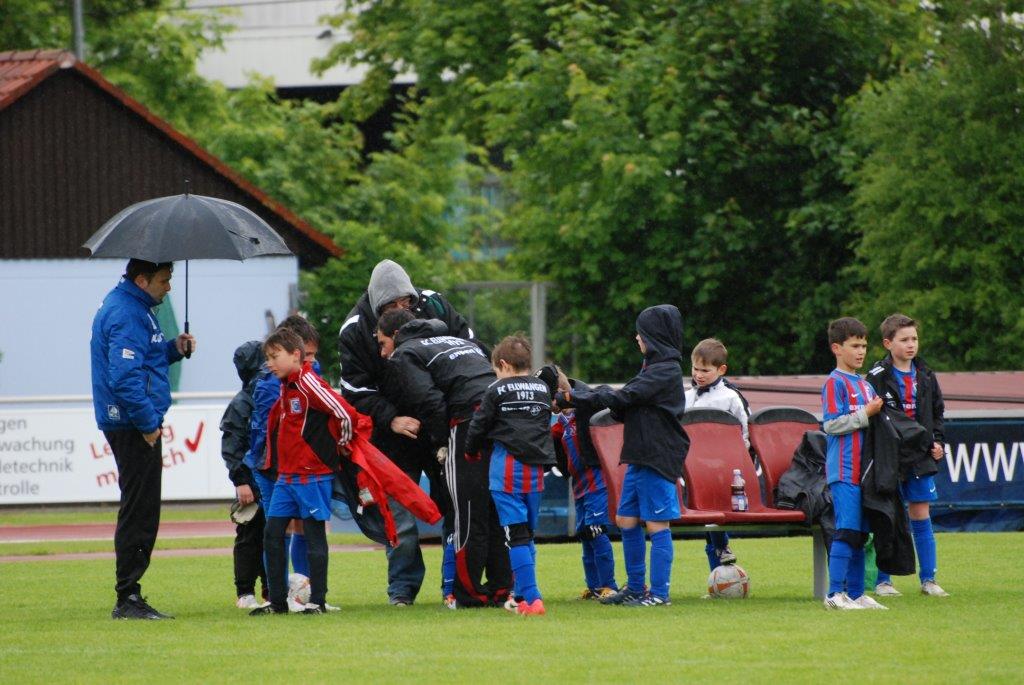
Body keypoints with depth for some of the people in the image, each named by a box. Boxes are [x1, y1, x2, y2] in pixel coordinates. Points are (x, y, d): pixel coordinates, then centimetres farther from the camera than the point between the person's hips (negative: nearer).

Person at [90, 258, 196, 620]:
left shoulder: (133, 307, 16)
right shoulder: (126, 316, -17)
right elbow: (125, 376, -24)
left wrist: (173, 348, 7)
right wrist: (149, 424, -19)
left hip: (130, 426, 11)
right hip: (133, 427, -11)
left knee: (140, 512, 14)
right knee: (139, 512, -8)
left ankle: (129, 597, 17)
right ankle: (128, 597, -7)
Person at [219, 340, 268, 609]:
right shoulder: (240, 404, -8)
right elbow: (231, 446, -11)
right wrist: (240, 481, -17)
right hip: (253, 481, -5)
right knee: (250, 536, 1)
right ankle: (245, 593, 7)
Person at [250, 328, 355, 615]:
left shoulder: (309, 384, -16)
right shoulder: (286, 387, 13)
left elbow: (345, 414, -21)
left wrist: (342, 446, -6)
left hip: (313, 475, -9)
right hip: (286, 475, 9)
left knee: (314, 536, -2)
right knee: (272, 535, 6)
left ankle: (318, 600, 5)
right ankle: (277, 600, 11)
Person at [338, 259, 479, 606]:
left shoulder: (434, 305, -5)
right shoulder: (355, 330, -11)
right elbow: (356, 391, -10)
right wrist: (391, 420, -22)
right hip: (394, 434, -2)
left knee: (456, 504, 4)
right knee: (399, 512, -4)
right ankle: (403, 587, 8)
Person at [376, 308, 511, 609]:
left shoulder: (405, 354, 9)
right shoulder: (460, 341, 32)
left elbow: (429, 400, -7)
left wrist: (440, 443, 4)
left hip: (468, 426, -7)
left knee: (468, 516, 0)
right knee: (496, 514, 13)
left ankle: (468, 594, 5)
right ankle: (501, 589, 14)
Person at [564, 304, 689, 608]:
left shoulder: (666, 371, -13)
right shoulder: (653, 367, 17)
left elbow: (625, 398, -18)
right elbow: (627, 408, 13)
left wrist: (576, 397, -12)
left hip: (659, 457, -10)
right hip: (640, 457, 10)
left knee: (657, 524, -6)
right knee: (626, 520, 13)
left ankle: (659, 593, -4)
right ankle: (635, 588, 21)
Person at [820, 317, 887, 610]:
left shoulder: (865, 384, 19)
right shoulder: (835, 383, -7)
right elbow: (831, 424, -15)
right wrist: (866, 414, -15)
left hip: (864, 470, 8)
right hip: (844, 471, -8)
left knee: (860, 534, 9)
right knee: (847, 530, -14)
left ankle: (856, 594, 13)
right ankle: (835, 594, -15)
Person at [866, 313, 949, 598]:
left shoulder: (925, 376, 10)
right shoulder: (877, 377, -7)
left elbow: (937, 412, 20)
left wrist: (938, 442, 6)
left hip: (921, 457, 4)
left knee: (921, 515, 6)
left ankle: (928, 579, 12)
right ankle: (882, 580, 6)